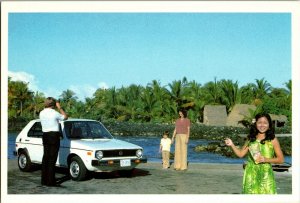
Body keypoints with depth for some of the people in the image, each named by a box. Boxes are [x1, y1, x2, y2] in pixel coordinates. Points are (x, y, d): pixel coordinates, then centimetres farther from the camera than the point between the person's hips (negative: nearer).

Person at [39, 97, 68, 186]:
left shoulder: (41, 113, 5)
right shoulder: (54, 113, -12)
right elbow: (65, 117, 3)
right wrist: (59, 107, 9)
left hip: (45, 135, 7)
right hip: (54, 136, -7)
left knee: (46, 157, 13)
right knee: (52, 158, -5)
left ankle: (44, 180, 17)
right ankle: (50, 181, -5)